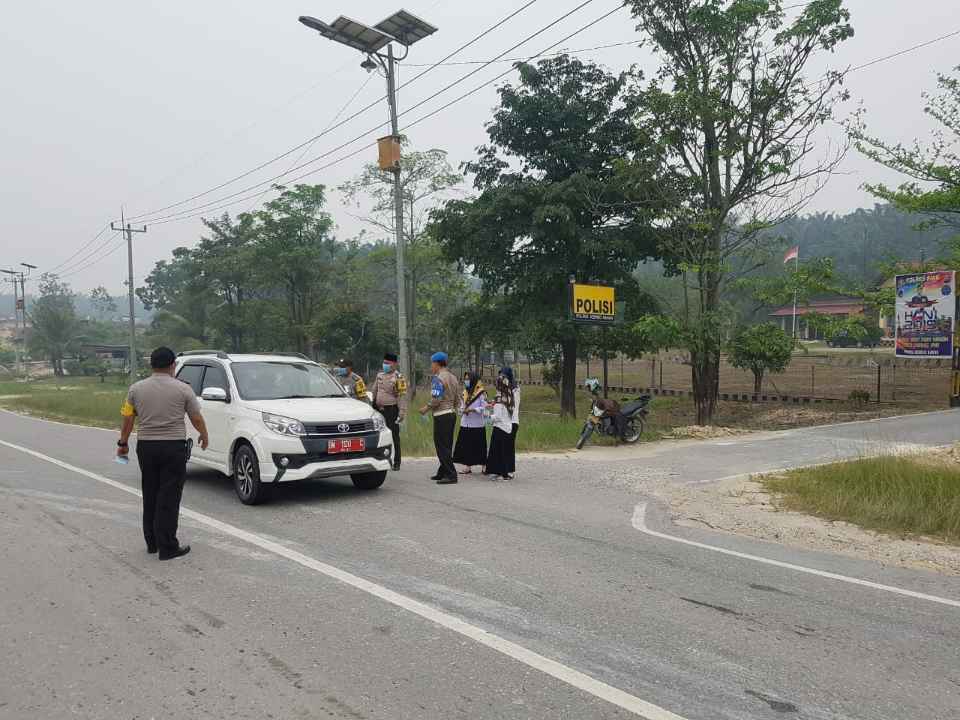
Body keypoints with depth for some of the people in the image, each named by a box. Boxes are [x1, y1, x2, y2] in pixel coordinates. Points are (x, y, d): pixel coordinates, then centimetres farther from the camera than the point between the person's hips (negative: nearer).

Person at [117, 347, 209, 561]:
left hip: (146, 447, 4)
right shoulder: (183, 389, -6)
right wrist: (204, 436, 18)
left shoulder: (136, 388, 2)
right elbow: (197, 418, 1)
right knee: (168, 498, -1)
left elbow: (127, 418, 6)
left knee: (150, 496, 15)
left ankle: (152, 543, 22)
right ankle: (167, 547, 0)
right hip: (174, 447, -4)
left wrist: (123, 443, 19)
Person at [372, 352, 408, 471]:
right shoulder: (380, 375, 13)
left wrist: (402, 413, -19)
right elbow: (374, 391, 23)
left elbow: (402, 397, -13)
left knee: (394, 437, -2)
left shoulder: (398, 378, -9)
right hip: (379, 410, 7)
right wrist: (372, 406, 20)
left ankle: (396, 463, 5)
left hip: (391, 410, -7)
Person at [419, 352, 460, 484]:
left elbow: (436, 399, -20)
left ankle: (451, 475, -8)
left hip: (441, 415, -9)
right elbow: (457, 399, 16)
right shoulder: (453, 377, 14)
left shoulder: (438, 378, -13)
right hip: (452, 413, 9)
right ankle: (442, 472, 22)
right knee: (447, 445, 14)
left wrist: (426, 408, -7)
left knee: (442, 447, -6)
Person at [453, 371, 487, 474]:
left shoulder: (481, 393, -6)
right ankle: (468, 466, 14)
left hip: (477, 424, -6)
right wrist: (462, 410, -2)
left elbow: (484, 407, -12)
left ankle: (484, 466, 11)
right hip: (465, 424, 6)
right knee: (465, 445, 5)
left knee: (479, 446, 0)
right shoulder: (465, 393, 14)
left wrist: (472, 409, -19)